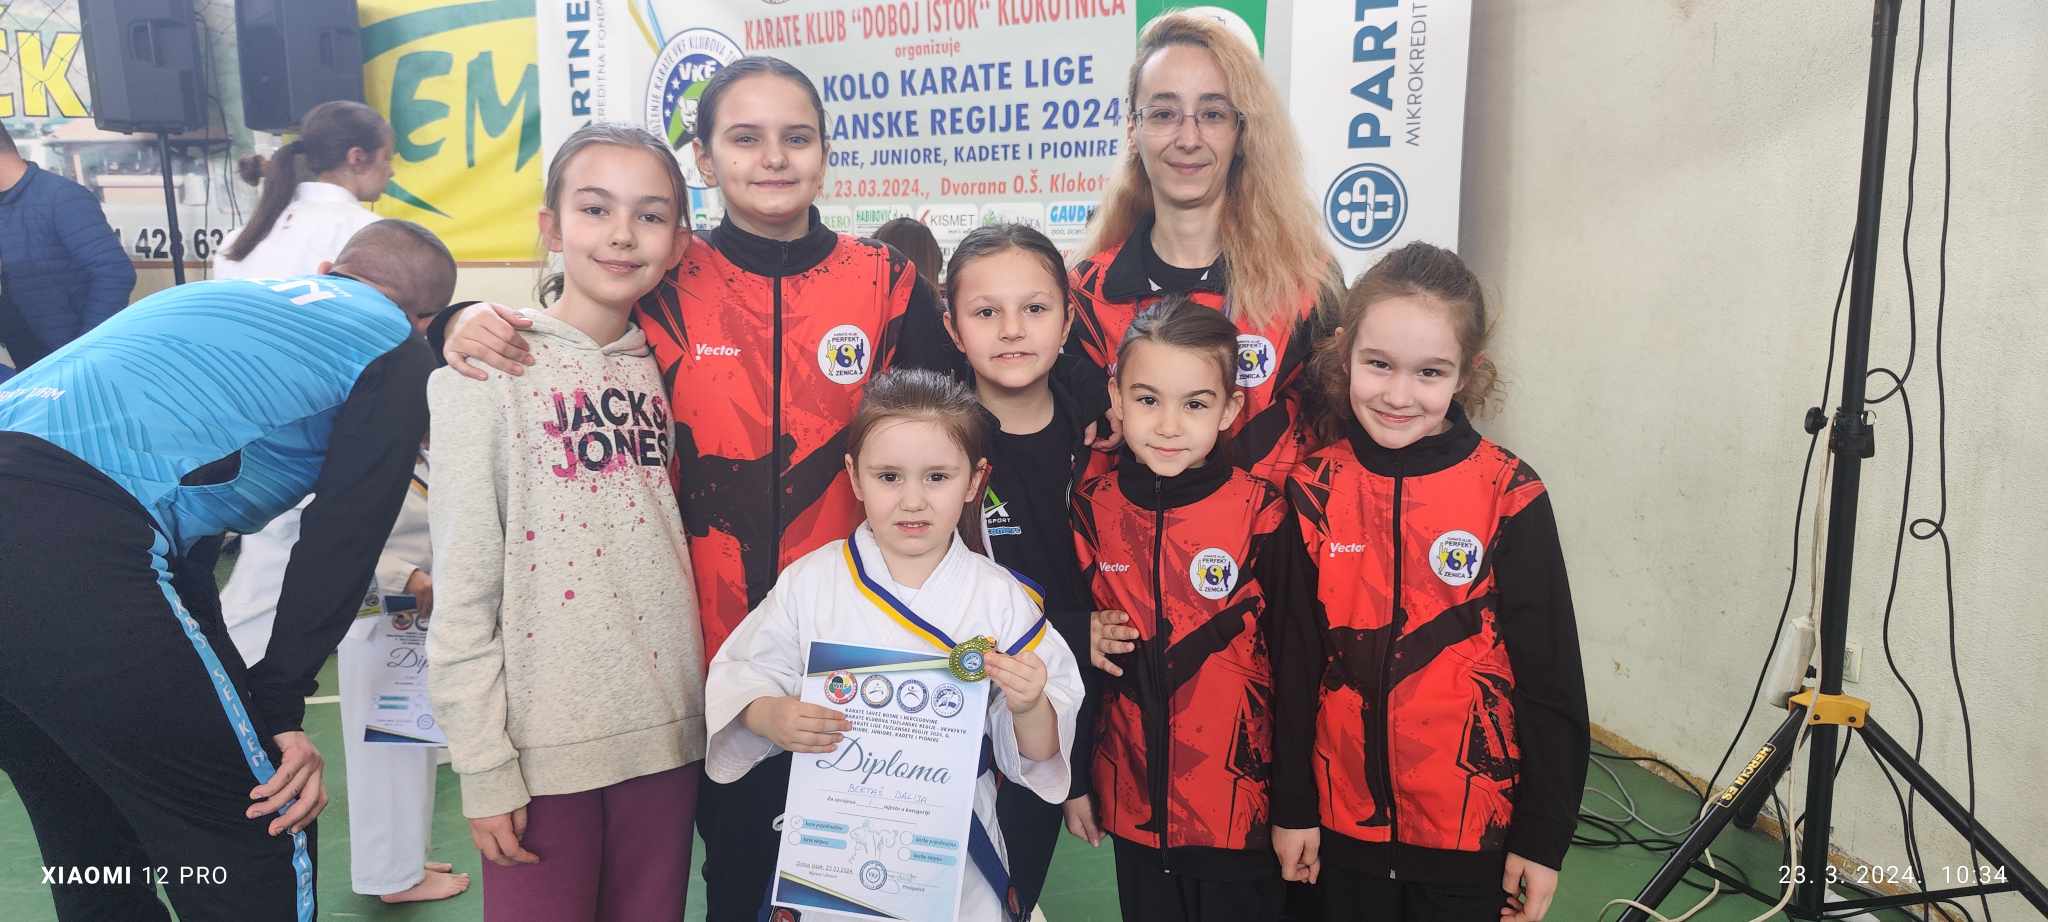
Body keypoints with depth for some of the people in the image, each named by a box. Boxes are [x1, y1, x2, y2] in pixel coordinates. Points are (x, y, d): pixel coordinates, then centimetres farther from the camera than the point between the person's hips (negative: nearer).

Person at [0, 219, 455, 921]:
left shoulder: (225, 295, 30)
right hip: (74, 555, -9)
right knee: (256, 864, 4)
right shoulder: (395, 352, 10)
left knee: (100, 864, 24)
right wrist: (279, 709, 5)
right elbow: (342, 541, 1)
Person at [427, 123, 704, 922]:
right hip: (543, 740, -4)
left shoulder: (665, 369, 7)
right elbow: (462, 586, -8)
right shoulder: (489, 367, -7)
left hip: (668, 732, 5)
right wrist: (483, 765, -10)